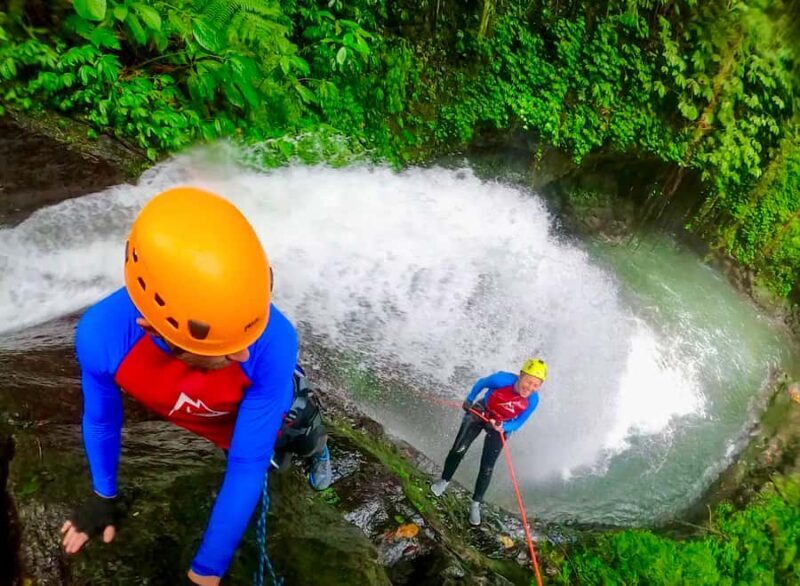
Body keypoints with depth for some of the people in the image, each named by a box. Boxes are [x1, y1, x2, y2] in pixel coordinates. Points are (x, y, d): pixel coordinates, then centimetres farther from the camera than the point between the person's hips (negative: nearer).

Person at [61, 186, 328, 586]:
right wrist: (103, 494, 3)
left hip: (260, 408, -1)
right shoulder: (101, 335, -40)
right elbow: (101, 419, -16)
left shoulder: (273, 342, -48)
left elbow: (248, 464, -36)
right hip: (189, 421, 2)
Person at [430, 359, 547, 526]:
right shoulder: (502, 379, -36)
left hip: (501, 426, 1)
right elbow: (481, 383, -13)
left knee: (487, 468, 0)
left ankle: (476, 503, 21)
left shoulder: (532, 400, -29)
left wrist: (502, 427, -33)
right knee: (458, 450, 1)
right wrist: (469, 400, -5)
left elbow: (518, 423, -15)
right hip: (479, 413, -1)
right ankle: (444, 481, 29)